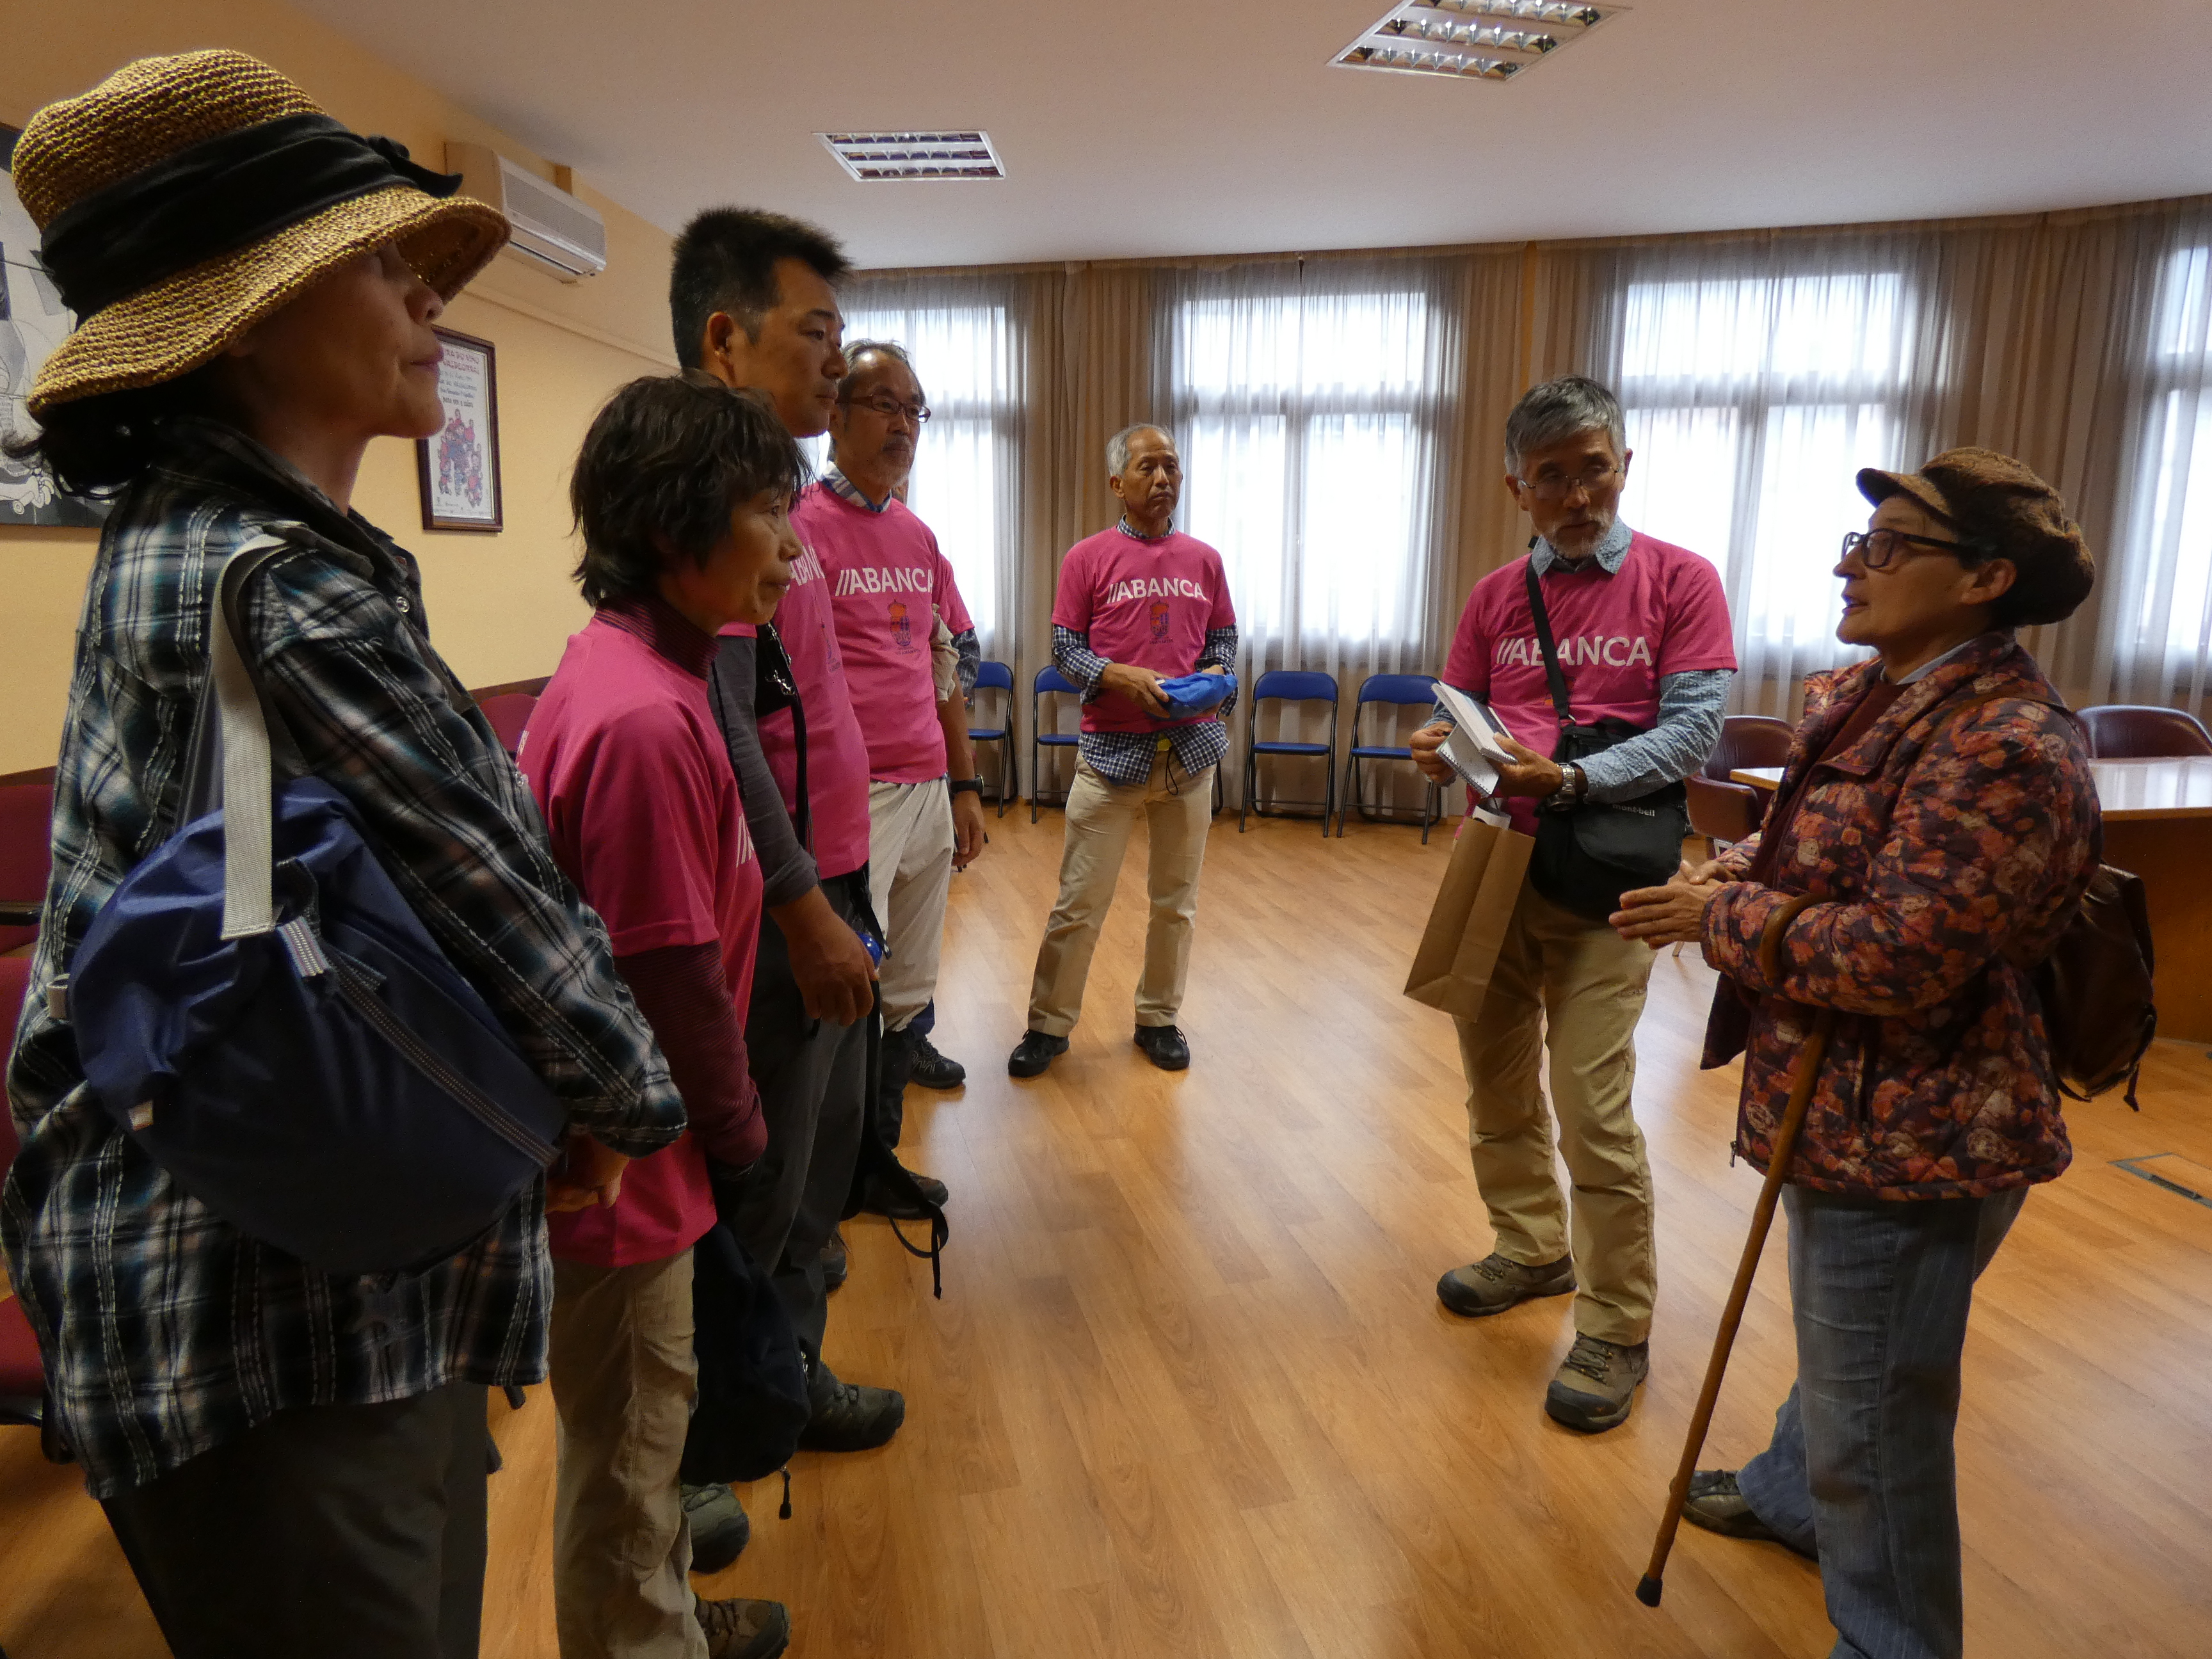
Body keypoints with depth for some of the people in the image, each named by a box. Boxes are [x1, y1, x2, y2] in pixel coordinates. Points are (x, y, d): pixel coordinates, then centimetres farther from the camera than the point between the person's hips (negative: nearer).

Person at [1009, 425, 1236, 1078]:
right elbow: (1064, 647, -1)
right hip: (1112, 749, -3)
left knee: (1176, 899, 12)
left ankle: (1159, 1019, 27)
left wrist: (1216, 675, -9)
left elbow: (1224, 640, 13)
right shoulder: (1087, 558, 0)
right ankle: (1048, 1025, 15)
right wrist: (1121, 677, -18)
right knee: (1080, 901, 0)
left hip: (1190, 749, 3)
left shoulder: (1204, 561, 9)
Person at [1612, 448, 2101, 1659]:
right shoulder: (1866, 699, 6)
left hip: (1910, 1137, -10)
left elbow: (1893, 957, -29)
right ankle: (1796, 1492, 55)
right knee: (1839, 1346, 31)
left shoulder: (2003, 747, -25)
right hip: (1846, 1106, 10)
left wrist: (1724, 915, -17)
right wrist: (1735, 870, -1)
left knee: (1875, 1413, 6)